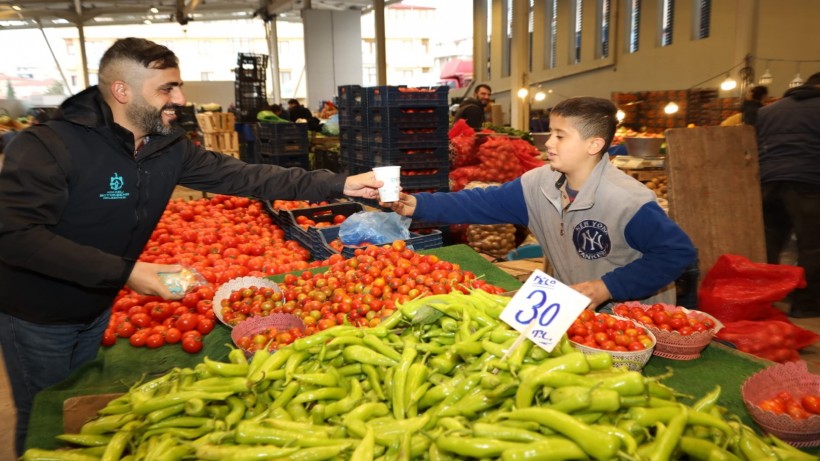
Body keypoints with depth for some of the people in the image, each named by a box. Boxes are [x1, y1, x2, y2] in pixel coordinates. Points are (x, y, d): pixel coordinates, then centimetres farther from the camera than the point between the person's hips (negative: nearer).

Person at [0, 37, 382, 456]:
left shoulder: (169, 146, -9)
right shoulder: (48, 147, -28)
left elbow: (241, 176, -10)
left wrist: (339, 185, -16)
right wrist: (123, 272, -36)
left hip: (97, 309, 6)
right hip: (36, 317, -5)